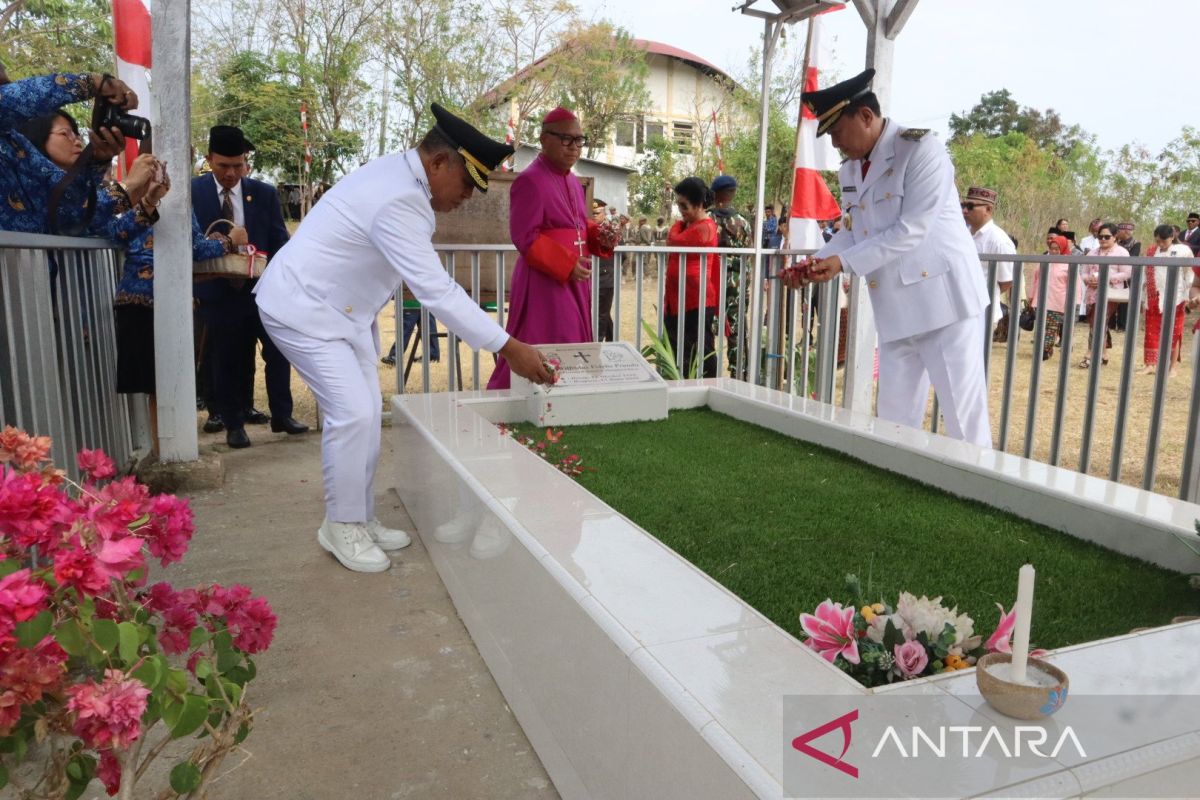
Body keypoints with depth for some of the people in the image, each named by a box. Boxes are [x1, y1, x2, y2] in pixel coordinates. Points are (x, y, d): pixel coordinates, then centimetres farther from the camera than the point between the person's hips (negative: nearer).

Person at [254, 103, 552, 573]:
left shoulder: (401, 178, 2)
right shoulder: (397, 201, -30)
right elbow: (436, 291, -33)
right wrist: (509, 348, -32)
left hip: (344, 307, 10)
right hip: (303, 307, -10)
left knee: (367, 412, 8)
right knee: (352, 413, -14)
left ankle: (361, 519, 19)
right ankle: (341, 526, 3)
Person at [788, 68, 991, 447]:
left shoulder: (921, 150, -13)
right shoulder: (851, 169, 11)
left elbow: (910, 231, -20)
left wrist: (844, 262, -21)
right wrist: (816, 263, -3)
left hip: (944, 299, -7)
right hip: (895, 310, 7)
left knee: (964, 416, -1)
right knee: (893, 419, 11)